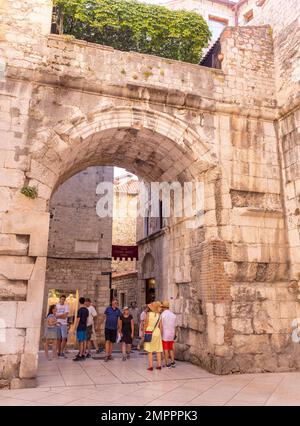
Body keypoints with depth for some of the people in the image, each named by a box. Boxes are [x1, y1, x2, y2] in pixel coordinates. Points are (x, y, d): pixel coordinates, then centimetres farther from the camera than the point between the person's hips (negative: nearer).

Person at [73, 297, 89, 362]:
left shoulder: (80, 310, -14)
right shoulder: (86, 310, 8)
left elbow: (78, 320, -15)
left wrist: (75, 328, -10)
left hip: (80, 328, -7)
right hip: (84, 327, 7)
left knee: (81, 342, -5)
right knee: (84, 341, 10)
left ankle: (80, 356, -3)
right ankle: (83, 354, 17)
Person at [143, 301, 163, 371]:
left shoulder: (148, 314, -11)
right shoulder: (159, 315, 0)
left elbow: (146, 324, -12)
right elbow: (160, 326, 2)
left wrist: (143, 333, -2)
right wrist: (160, 335, 12)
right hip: (157, 333, 3)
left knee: (150, 351, 2)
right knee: (158, 350, 11)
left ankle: (151, 366, -1)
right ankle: (159, 365, 10)